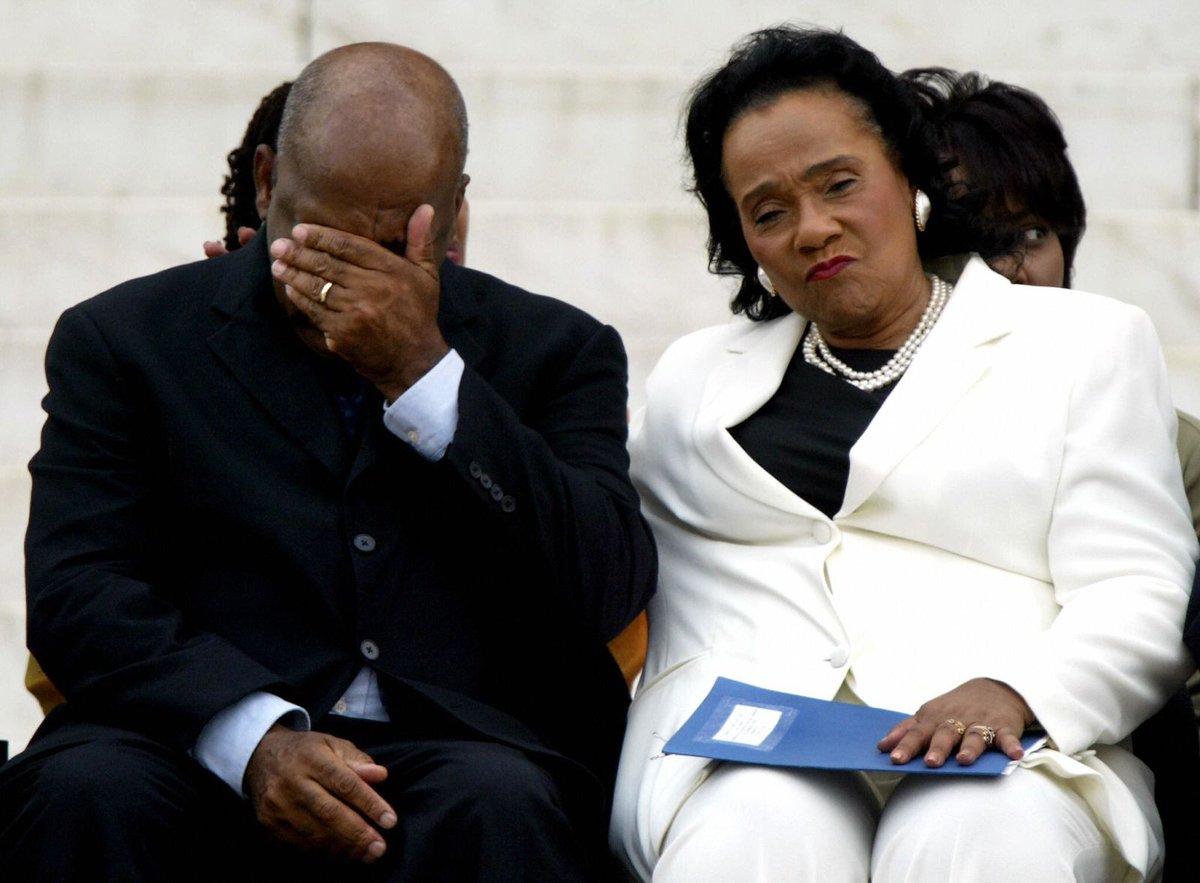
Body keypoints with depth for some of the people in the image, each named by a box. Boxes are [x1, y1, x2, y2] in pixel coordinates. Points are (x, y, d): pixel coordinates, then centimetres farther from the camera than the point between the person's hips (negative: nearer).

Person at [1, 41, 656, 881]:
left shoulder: (555, 349, 13)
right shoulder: (127, 339, 11)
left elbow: (607, 592, -2)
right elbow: (78, 591, -2)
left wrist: (423, 373, -9)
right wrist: (258, 737, -20)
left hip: (465, 752, 0)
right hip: (205, 744, 1)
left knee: (496, 806, -35)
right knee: (86, 794, -32)